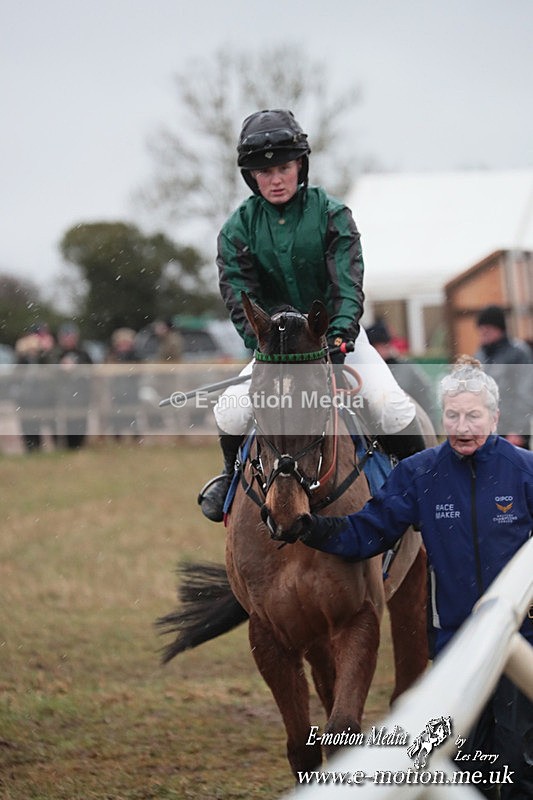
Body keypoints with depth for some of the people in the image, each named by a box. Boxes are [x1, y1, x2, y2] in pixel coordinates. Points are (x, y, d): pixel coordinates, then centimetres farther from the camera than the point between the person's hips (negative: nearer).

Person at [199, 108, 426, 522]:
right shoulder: (238, 229, -2)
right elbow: (240, 297, -10)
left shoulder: (332, 215, -6)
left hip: (338, 336, -1)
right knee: (230, 411, -21)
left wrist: (338, 337, -32)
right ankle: (234, 477, 11)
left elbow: (347, 285, -15)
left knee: (392, 409, -22)